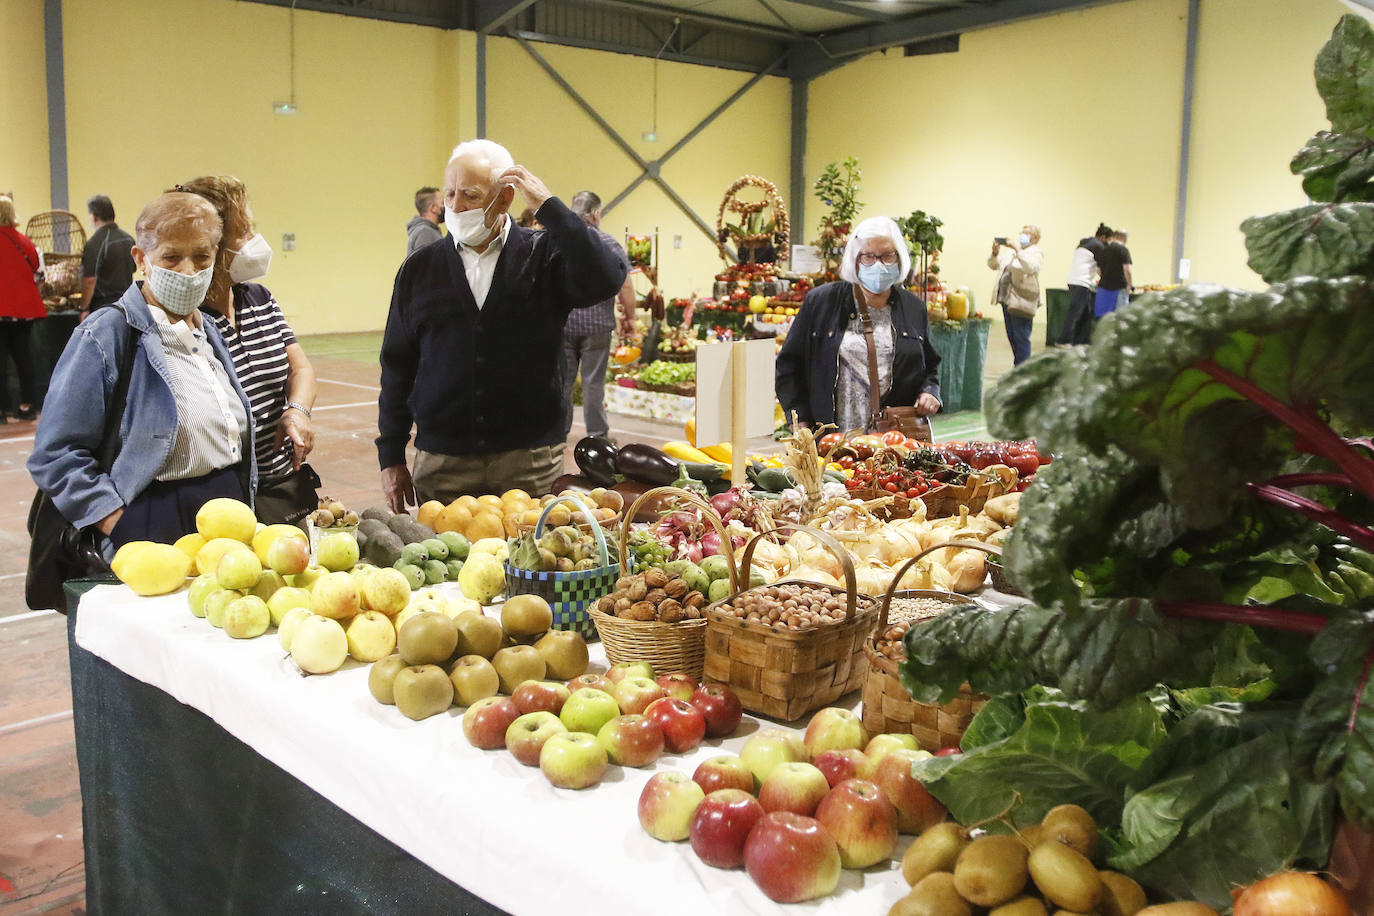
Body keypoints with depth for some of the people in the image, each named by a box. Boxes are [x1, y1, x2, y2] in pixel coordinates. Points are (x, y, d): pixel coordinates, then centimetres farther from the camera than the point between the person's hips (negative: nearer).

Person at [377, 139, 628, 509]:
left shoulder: (544, 257, 1)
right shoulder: (419, 269, 8)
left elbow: (606, 279, -19)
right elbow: (397, 368, 11)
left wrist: (549, 206, -16)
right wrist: (391, 458, 9)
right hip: (441, 463, 2)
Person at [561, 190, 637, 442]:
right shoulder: (609, 243, -4)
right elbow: (625, 285, -8)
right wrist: (629, 317, 4)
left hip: (561, 324, 2)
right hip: (596, 326, -2)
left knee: (562, 380, 10)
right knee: (593, 381, 4)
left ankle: (559, 431, 17)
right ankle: (597, 434, 11)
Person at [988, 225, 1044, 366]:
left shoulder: (1036, 253, -4)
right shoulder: (1010, 251, 18)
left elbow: (1031, 267, -24)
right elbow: (993, 265, 19)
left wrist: (1018, 250, -26)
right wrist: (995, 252, 0)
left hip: (1021, 302, -8)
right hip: (1007, 300, 8)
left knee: (1021, 338, -8)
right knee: (1012, 337, 14)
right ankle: (1017, 366, 24)